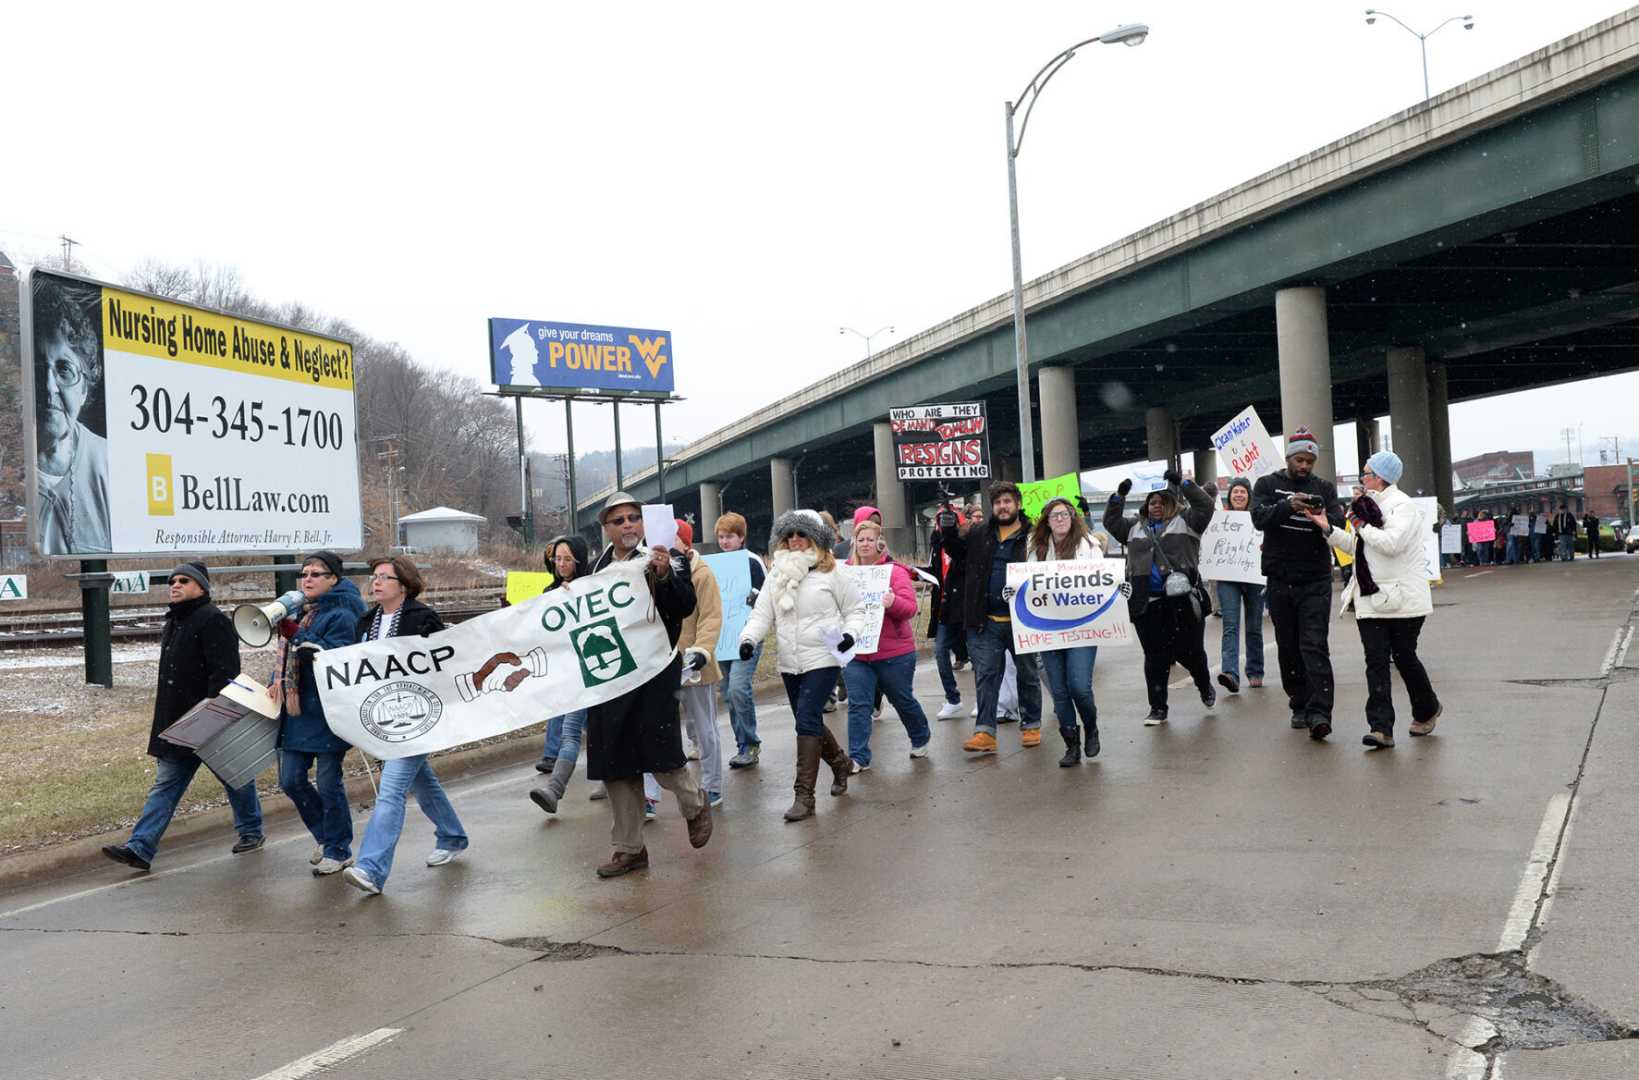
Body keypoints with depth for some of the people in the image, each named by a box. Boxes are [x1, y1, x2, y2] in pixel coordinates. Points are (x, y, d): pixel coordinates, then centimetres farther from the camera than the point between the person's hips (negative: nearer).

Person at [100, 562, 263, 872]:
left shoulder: (212, 619, -15)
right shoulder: (174, 621, 15)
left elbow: (224, 672, -22)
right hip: (176, 722, 9)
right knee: (165, 784, 5)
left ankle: (250, 831, 25)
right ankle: (140, 847, 2)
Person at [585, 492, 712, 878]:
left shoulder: (665, 559, -4)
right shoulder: (598, 567, 13)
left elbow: (685, 606, -16)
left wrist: (664, 575, -30)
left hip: (655, 672, -5)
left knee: (660, 756, -6)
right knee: (615, 764, 8)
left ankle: (696, 805, 26)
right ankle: (629, 848, 20)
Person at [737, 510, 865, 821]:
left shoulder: (830, 573, -2)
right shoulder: (776, 575, 10)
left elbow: (855, 610, 4)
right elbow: (762, 614, 4)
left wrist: (850, 633, -15)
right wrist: (749, 638, -14)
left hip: (822, 660, -5)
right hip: (788, 664, 5)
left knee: (807, 721, -14)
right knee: (809, 722, 14)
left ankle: (804, 794, -9)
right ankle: (840, 762, 41)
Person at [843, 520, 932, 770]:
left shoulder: (895, 571, -5)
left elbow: (910, 608, -14)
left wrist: (893, 603, -34)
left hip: (894, 653, -2)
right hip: (856, 654, 2)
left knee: (903, 700, 15)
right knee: (858, 705, -4)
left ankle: (921, 739, 40)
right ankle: (858, 758, 1)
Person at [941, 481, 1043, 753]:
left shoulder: (1032, 536, -5)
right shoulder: (978, 533, 8)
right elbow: (956, 551, 22)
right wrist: (949, 529, 4)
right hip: (985, 620, 3)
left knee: (1028, 674, 13)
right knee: (985, 675, 1)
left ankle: (1031, 725, 27)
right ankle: (985, 731, 2)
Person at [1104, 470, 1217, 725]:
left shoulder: (1185, 522, 6)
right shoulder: (1136, 527, 18)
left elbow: (1205, 505, -5)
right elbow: (1111, 522, 17)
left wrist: (1182, 483, -8)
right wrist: (1119, 495, 6)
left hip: (1181, 600, -3)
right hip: (1146, 603, 3)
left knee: (1189, 651, 5)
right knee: (1155, 656, 5)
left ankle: (1205, 687, 36)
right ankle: (1158, 708, 11)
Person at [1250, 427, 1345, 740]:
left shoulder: (1324, 488, 9)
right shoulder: (1267, 485, 6)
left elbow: (1340, 524, -4)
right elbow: (1259, 518, -12)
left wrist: (1323, 517, -27)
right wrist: (1288, 506, -31)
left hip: (1315, 581, -1)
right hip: (1279, 581, 1)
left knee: (1315, 646, -11)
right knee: (1288, 646, 7)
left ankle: (1319, 713, -17)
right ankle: (1299, 706, 18)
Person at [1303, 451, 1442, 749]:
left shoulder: (1403, 505, -10)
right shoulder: (1371, 504, 17)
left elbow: (1392, 543, -25)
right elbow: (1355, 546, 23)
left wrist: (1363, 525, -11)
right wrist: (1327, 528, 13)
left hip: (1402, 598, -7)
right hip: (1371, 598, 7)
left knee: (1404, 657, 4)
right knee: (1376, 662, -3)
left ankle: (1426, 710, 31)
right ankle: (1381, 728, -8)